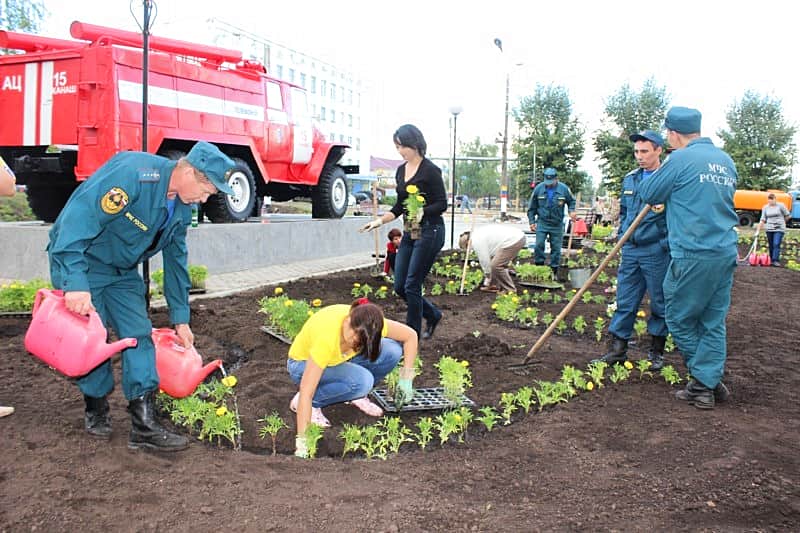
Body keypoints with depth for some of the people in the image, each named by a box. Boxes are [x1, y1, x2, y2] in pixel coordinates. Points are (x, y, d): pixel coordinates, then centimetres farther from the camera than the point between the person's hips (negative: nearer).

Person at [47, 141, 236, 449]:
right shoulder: (132, 173, -29)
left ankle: (144, 426, -1)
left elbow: (176, 259, 9)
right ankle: (96, 411, 21)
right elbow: (79, 217, -34)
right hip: (79, 260, -7)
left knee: (139, 337, -3)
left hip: (122, 271, 7)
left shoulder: (182, 208, -1)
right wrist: (76, 283, -38)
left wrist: (180, 318, 10)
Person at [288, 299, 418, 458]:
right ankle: (313, 403, -10)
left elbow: (410, 335, -11)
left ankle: (357, 395, 4)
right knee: (362, 380, -34)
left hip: (340, 359, 5)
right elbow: (306, 392, -40)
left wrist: (406, 379, -15)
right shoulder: (327, 337, -41)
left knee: (392, 351, -20)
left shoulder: (369, 324, -26)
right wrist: (302, 442, -41)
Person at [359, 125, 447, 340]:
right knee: (400, 286, 8)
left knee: (411, 286, -6)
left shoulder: (430, 170, -12)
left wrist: (422, 211, -29)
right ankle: (432, 315, 31)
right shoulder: (401, 171, 11)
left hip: (429, 231, -8)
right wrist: (380, 220, 7)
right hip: (409, 233, 8)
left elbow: (442, 204, -13)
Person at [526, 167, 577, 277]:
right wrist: (532, 221, 3)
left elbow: (571, 201, 13)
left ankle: (554, 271, 15)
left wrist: (572, 211, -6)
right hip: (542, 222, 0)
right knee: (539, 245, -11)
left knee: (556, 248, 5)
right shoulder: (538, 188, -4)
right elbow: (532, 207, 5)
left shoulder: (564, 189, -5)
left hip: (557, 224, 0)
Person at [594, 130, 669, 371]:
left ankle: (656, 351, 19)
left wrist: (665, 209, -24)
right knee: (625, 301, 7)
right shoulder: (630, 179, 13)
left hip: (657, 252, -5)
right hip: (630, 250, 5)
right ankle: (618, 348, 14)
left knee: (659, 303, 6)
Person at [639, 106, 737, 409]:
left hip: (693, 255, -7)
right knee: (714, 322, 11)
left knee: (679, 318, 8)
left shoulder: (680, 159, -10)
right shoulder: (726, 161, 13)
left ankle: (705, 382, 15)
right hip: (726, 254, 7)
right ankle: (708, 383, 14)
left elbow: (648, 194, -2)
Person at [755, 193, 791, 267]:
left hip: (779, 229, -4)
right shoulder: (765, 208, 6)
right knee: (771, 246, 8)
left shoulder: (780, 206, -3)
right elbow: (763, 220, 5)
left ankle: (776, 261, -18)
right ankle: (771, 260, 15)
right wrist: (758, 229, -2)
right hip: (769, 229, 4)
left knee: (776, 244, -15)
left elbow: (787, 216, 6)